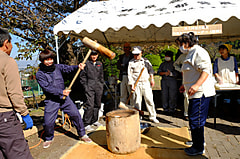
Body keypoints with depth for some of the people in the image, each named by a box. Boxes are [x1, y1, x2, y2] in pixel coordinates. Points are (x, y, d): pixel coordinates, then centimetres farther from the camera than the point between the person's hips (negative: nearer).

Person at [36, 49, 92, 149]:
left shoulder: (57, 67, 5)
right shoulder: (39, 74, -6)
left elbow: (68, 68, -7)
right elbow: (47, 87, -16)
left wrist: (77, 67, -27)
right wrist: (61, 92, -25)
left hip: (64, 97, 3)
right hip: (51, 101, -2)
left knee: (76, 114, -2)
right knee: (48, 122, -2)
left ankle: (82, 135, 17)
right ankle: (48, 139, 29)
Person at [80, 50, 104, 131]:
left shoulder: (100, 64, 13)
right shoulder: (86, 63, -2)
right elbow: (82, 76, 0)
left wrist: (102, 85, 14)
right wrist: (85, 86, -5)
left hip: (98, 87, 6)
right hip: (89, 87, -5)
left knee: (97, 105, 12)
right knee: (90, 105, -11)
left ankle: (94, 120, 30)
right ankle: (86, 124, -1)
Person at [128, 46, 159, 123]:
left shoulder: (145, 61, 11)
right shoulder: (131, 62, 3)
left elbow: (150, 70, 20)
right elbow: (129, 75, -2)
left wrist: (152, 79, 12)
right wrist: (131, 85, -9)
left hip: (146, 83, 2)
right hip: (136, 84, -2)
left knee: (150, 100, 1)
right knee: (137, 102, 1)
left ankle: (153, 117, 12)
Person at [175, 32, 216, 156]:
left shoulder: (198, 52, -13)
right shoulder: (191, 53, 19)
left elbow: (206, 70, -24)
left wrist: (197, 85, -33)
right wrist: (185, 85, 31)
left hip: (201, 93, -11)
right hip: (195, 93, 11)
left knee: (196, 120, -4)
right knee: (193, 118, 19)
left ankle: (198, 148, 10)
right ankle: (197, 141, 36)